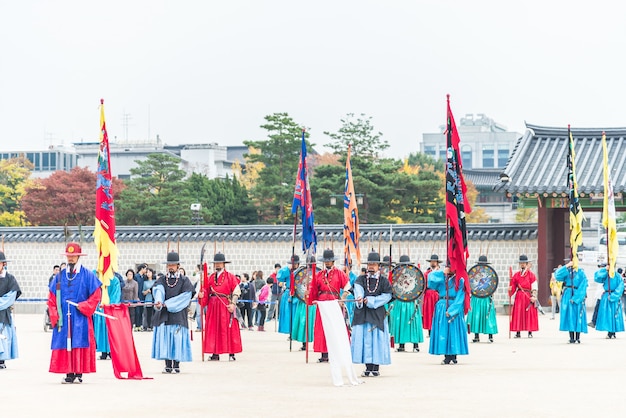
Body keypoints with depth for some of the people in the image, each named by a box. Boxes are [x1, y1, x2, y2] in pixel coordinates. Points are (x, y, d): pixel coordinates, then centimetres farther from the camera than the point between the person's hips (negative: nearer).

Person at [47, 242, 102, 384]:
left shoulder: (88, 275, 1)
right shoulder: (60, 276, 11)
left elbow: (96, 295, 0)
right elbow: (52, 298, 11)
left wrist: (83, 307, -9)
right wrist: (54, 316, 1)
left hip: (80, 318, -3)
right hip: (63, 318, 3)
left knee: (80, 345, -5)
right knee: (65, 345, 0)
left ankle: (79, 374, -2)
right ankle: (68, 374, 3)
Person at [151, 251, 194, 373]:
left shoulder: (184, 281, 5)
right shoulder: (161, 280, 11)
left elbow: (184, 296, -8)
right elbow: (158, 290, -9)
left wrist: (167, 304, -14)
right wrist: (158, 302, -32)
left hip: (178, 316, -2)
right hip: (163, 315, 2)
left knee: (177, 339, -6)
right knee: (164, 339, -3)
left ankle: (176, 365, 1)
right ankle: (168, 365, 2)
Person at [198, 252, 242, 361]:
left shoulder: (230, 277, 2)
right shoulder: (210, 278, 13)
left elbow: (236, 292, -2)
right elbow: (206, 292, 11)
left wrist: (233, 304, -12)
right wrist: (201, 295, -10)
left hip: (226, 306, -4)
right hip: (213, 306, 4)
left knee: (229, 330, -3)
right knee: (213, 330, 2)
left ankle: (231, 354, -2)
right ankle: (215, 354, 5)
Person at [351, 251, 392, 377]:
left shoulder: (383, 281, 6)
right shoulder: (361, 279, 10)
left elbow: (387, 296, -3)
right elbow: (358, 288, -9)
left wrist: (371, 300, -11)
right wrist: (359, 298, -31)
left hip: (377, 313, -1)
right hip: (362, 313, 1)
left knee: (377, 338, -3)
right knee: (364, 339, -2)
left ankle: (376, 367, 3)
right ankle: (368, 367, 3)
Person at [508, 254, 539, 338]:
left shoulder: (531, 275, 0)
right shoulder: (516, 275, 10)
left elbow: (534, 287, -4)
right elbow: (513, 286, 11)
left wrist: (533, 297, -14)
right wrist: (510, 290, -10)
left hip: (528, 296, -3)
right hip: (519, 296, 3)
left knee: (529, 313, 0)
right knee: (518, 313, -2)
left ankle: (530, 332, 5)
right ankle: (518, 332, 1)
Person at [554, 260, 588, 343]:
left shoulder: (581, 272, 0)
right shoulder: (566, 272, 9)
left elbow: (582, 287, -6)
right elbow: (558, 275, -9)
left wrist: (575, 298, -14)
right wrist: (567, 266, -16)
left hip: (578, 296, -2)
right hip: (568, 296, 2)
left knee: (578, 317, -3)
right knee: (569, 316, 0)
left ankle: (577, 338, 1)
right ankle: (571, 338, 2)